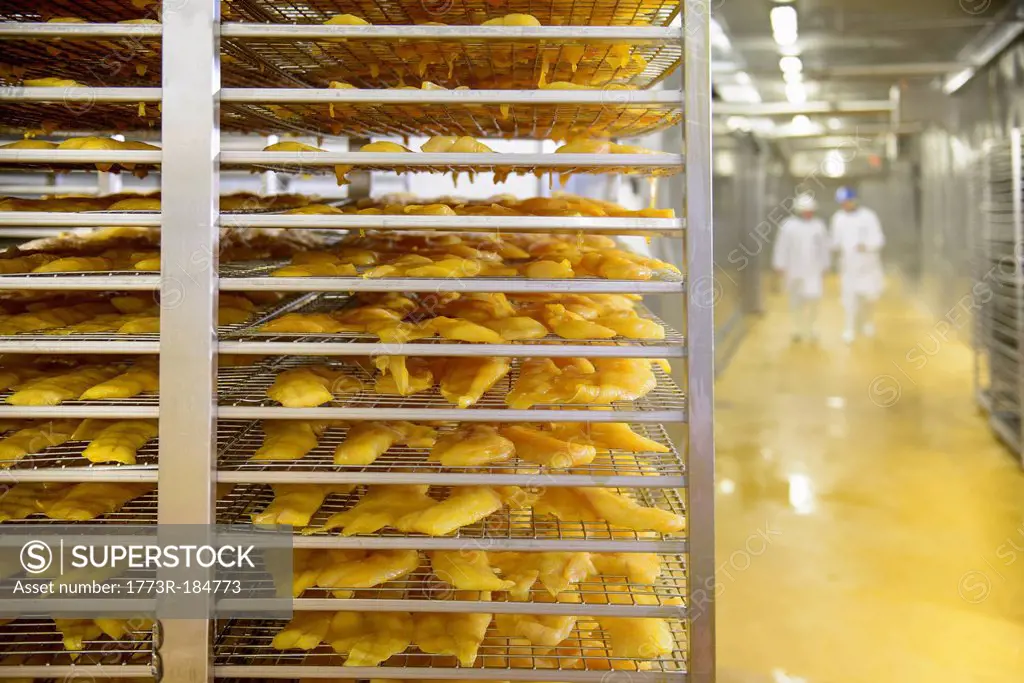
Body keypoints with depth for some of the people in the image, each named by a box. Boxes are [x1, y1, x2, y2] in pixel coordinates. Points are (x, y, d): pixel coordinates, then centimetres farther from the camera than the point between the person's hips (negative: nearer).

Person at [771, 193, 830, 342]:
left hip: (813, 269, 1)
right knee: (797, 300, 9)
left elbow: (823, 247, 9)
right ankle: (798, 329, 24)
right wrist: (780, 267, -5)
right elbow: (782, 247, -5)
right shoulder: (788, 226, -6)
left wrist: (824, 266, 11)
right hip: (795, 269, -1)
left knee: (813, 299, -8)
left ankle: (808, 329, 6)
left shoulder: (819, 226, 3)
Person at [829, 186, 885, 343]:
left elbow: (879, 239, -10)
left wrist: (866, 246, -30)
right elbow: (836, 240, 10)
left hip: (868, 264, -2)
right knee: (849, 296, -3)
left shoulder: (868, 216, -8)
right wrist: (837, 246, -14)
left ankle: (868, 322, 28)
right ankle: (850, 329, 4)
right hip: (848, 264, 2)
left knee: (869, 295, 3)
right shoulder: (838, 218, 3)